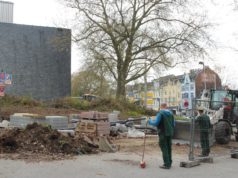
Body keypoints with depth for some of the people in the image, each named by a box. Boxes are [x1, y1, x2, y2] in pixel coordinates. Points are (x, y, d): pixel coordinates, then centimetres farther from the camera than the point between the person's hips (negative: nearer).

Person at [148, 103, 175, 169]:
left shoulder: (160, 113, -12)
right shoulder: (171, 113, 8)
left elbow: (156, 123, -16)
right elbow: (173, 124, 12)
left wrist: (150, 121, 1)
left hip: (163, 133, -6)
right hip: (170, 133, 6)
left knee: (164, 149, -2)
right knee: (169, 148, 14)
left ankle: (167, 164, -2)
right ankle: (169, 163, 21)